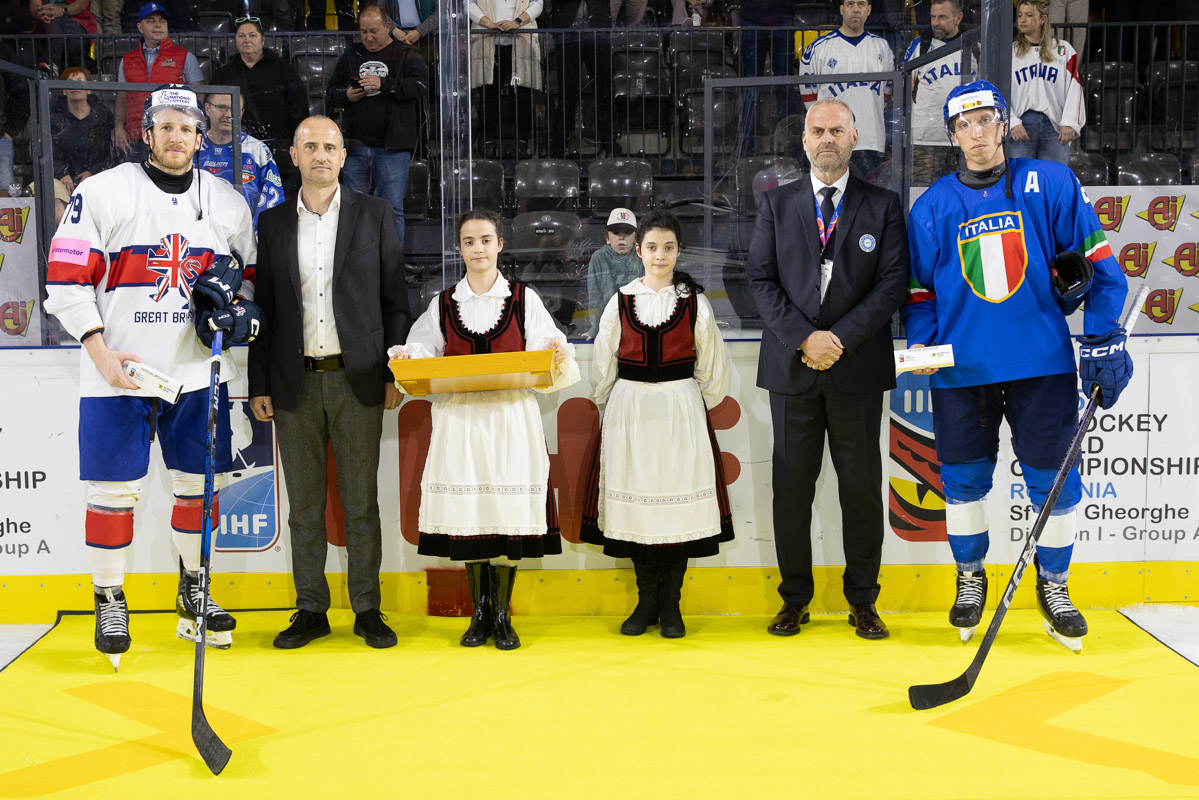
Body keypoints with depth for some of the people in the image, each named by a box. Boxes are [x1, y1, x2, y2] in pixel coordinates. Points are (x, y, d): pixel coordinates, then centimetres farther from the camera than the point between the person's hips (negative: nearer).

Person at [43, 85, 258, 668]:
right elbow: (66, 281, -5)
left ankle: (193, 589, 27)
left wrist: (237, 306, -4)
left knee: (199, 483, 9)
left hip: (198, 372, 3)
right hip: (118, 373, -3)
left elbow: (250, 275, 18)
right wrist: (101, 352, -13)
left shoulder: (227, 202, 8)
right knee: (115, 490, 0)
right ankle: (109, 601, 16)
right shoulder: (101, 193, -3)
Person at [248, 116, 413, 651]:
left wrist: (393, 374, -2)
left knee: (361, 502, 3)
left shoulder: (373, 215, 4)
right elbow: (263, 308, 9)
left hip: (357, 380, -1)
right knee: (304, 505, 6)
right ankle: (311, 611, 16)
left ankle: (367, 610, 12)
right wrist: (259, 385, 4)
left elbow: (395, 300, 4)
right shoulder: (273, 223, 9)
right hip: (295, 383, 2)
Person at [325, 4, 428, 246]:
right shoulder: (349, 57, 16)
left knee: (392, 208, -5)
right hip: (356, 144, 4)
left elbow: (420, 86, -12)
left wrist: (384, 84, -22)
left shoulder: (407, 56, 4)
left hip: (392, 147, -4)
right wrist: (346, 96, -3)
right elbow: (330, 94, 20)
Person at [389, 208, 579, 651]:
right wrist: (405, 358, -9)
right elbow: (425, 357, 11)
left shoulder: (524, 299, 6)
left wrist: (558, 357, -18)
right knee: (467, 512, 1)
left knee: (508, 511, -3)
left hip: (511, 417, -1)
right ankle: (479, 613, 14)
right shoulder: (443, 304, 10)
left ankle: (502, 615, 8)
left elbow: (545, 365, 4)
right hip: (459, 419, 1)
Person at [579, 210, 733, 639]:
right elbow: (603, 363, 12)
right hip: (629, 411, 1)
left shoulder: (694, 302, 3)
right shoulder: (621, 301, 5)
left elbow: (711, 362, 9)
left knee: (679, 499, -2)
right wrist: (613, 404, 12)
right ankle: (647, 600, 14)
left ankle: (671, 606, 8)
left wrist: (699, 405, 10)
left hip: (680, 411, -1)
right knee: (636, 498, 2)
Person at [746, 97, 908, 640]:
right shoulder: (776, 205, 10)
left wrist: (841, 340, -12)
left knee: (861, 486, 4)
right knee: (791, 487, 4)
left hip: (858, 369, -1)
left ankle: (862, 601, 15)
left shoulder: (883, 206, 7)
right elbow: (762, 279, 2)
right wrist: (804, 338, -11)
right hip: (791, 369, 1)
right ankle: (795, 600, 15)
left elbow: (893, 283, -2)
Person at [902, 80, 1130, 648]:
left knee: (1055, 479, 4)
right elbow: (920, 287, 11)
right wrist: (921, 343, -3)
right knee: (963, 479, 9)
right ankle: (970, 577, 30)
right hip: (961, 367, 1)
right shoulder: (933, 206, 5)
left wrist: (1104, 341, -5)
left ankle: (1053, 582, 25)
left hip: (1042, 362, -1)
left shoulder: (1051, 185, -1)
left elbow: (1096, 264, 0)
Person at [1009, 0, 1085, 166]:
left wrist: (1070, 123, -7)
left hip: (1055, 127, 0)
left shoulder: (1063, 49, 11)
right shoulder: (1010, 51, 10)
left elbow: (1074, 88, 5)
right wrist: (1013, 124, -9)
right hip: (1021, 126, 0)